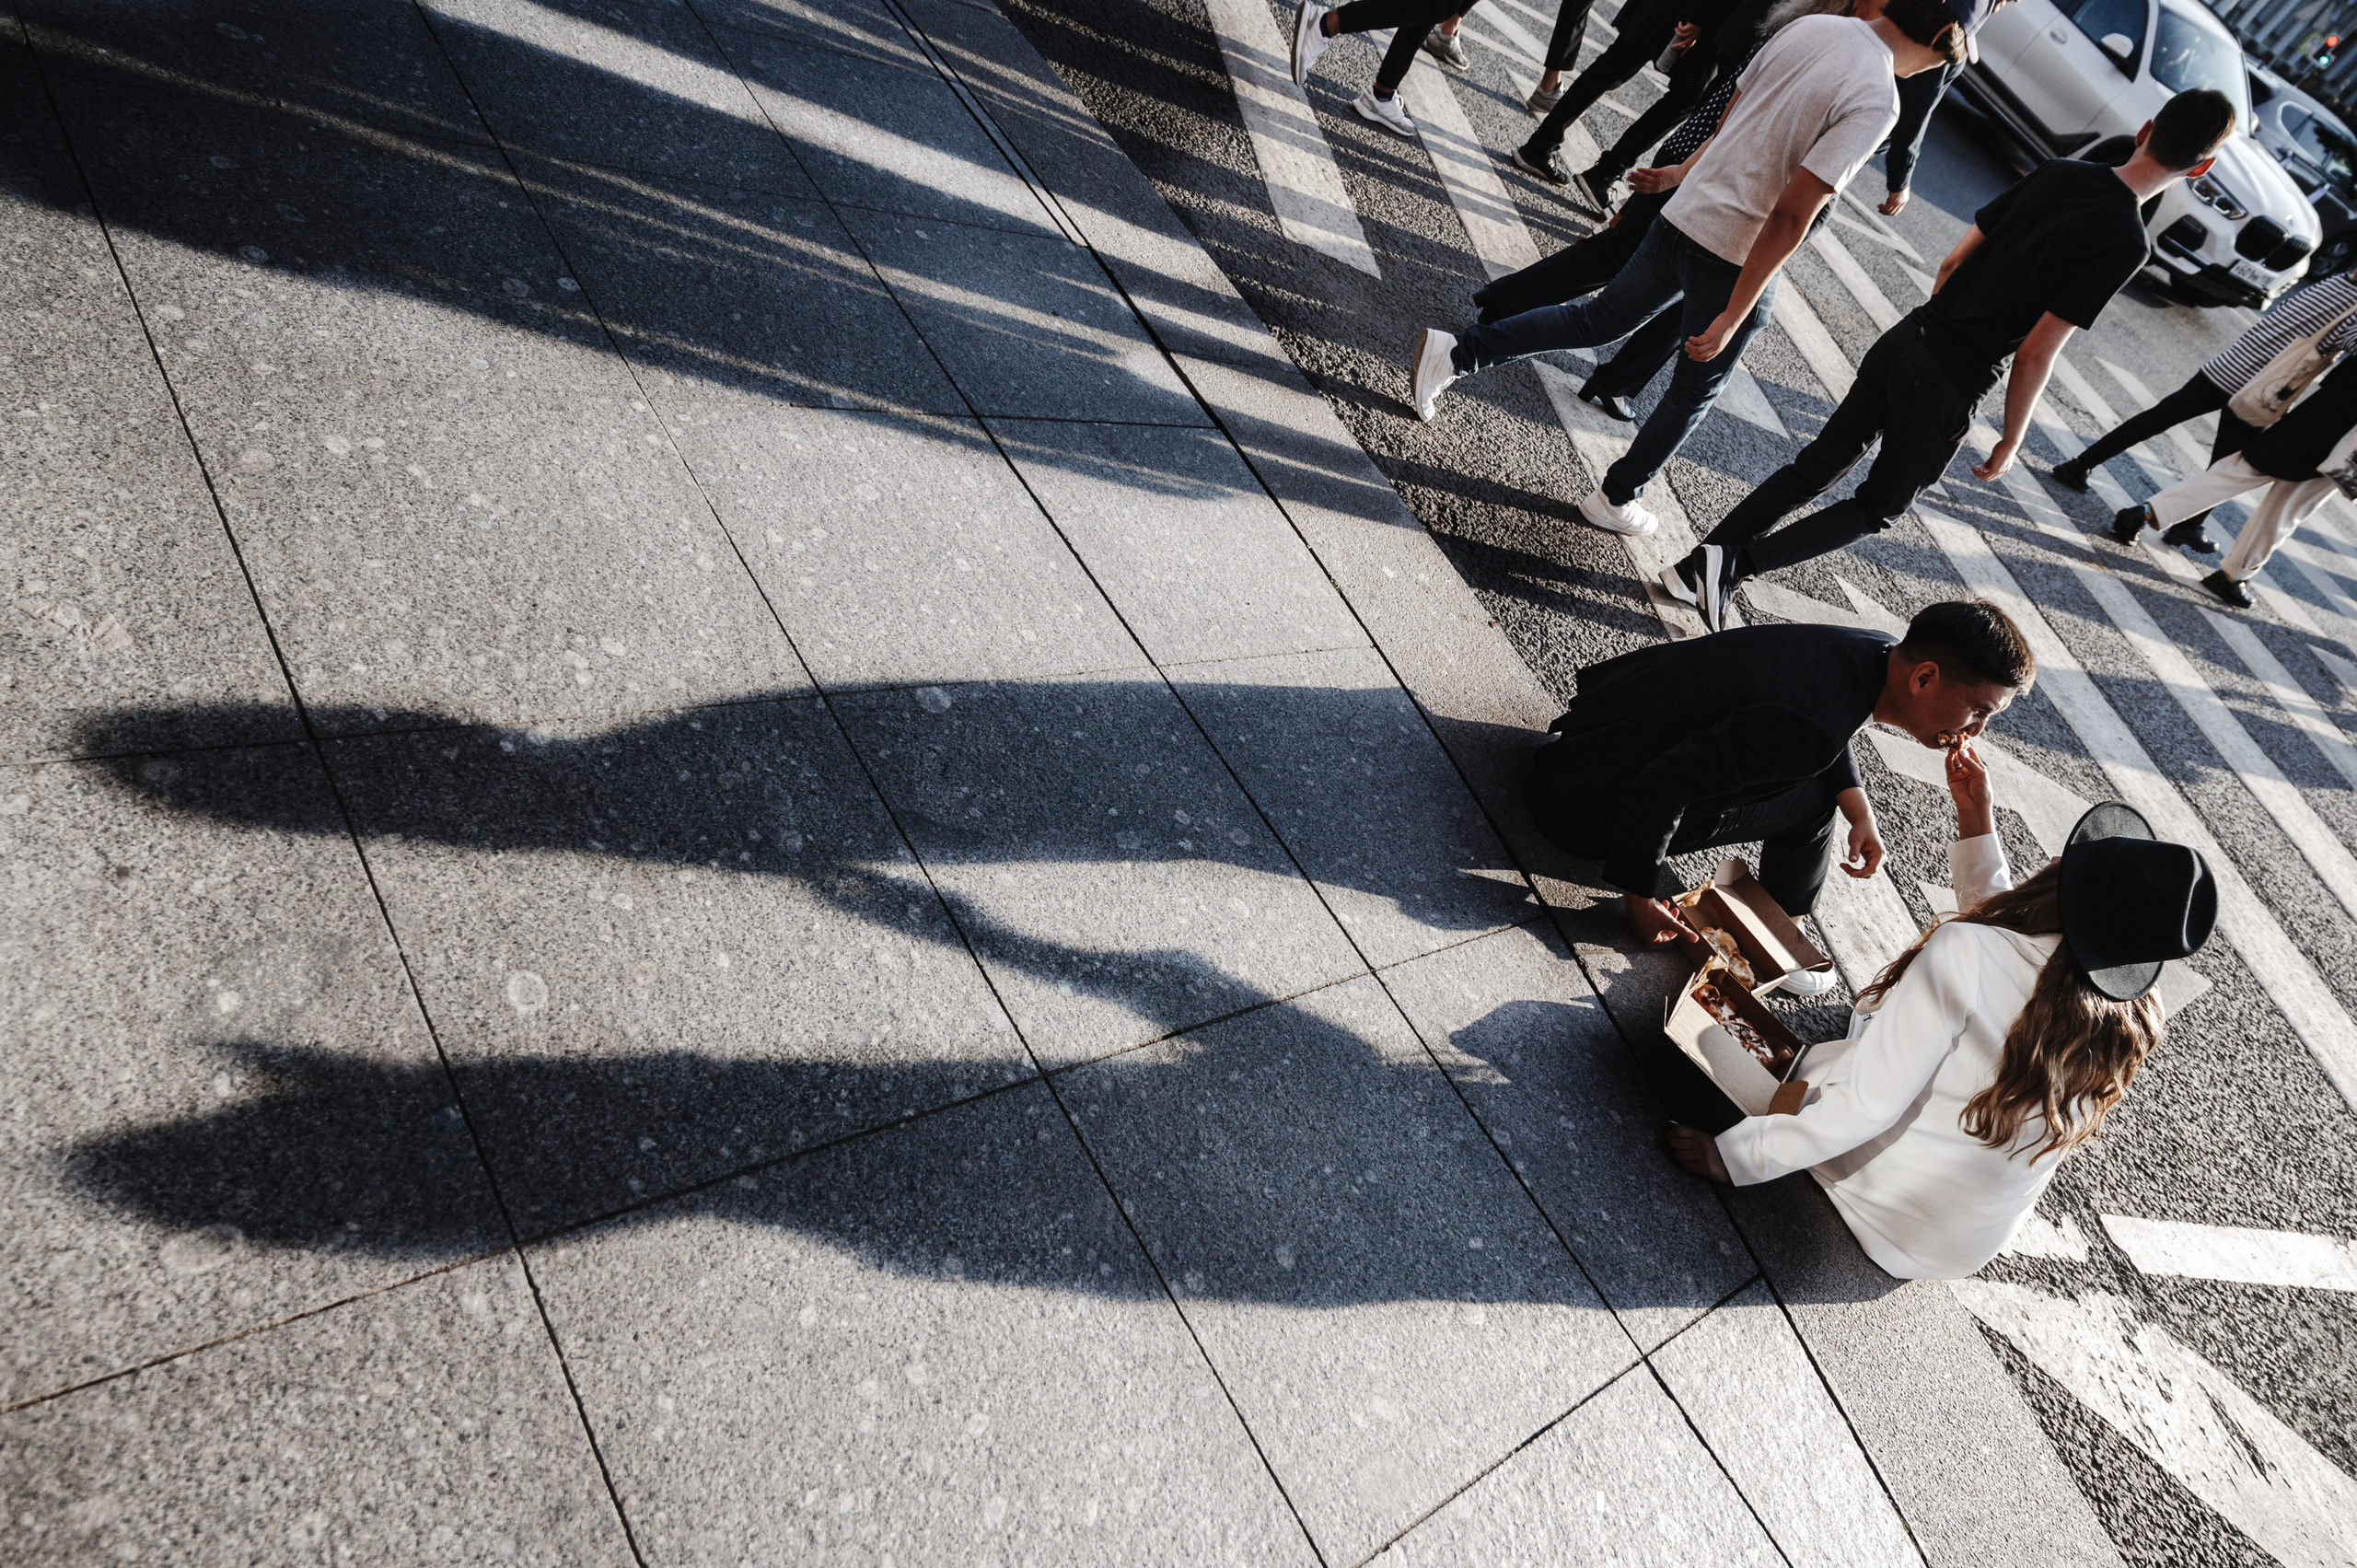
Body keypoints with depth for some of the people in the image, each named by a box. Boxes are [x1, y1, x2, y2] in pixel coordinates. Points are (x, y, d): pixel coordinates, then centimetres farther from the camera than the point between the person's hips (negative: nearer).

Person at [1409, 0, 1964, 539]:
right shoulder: (1876, 100, -20)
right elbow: (1790, 215, -24)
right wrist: (1733, 315, -19)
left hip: (1683, 217, 6)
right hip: (1734, 264, -6)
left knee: (1596, 320, 22)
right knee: (1695, 393, 16)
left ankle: (1453, 353, 17)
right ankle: (1614, 499, 30)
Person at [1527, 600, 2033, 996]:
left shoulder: (1875, 650, -6)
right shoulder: (1809, 728, -33)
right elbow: (1661, 788, -31)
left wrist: (1859, 809, 5)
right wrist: (1641, 899, -16)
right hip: (1583, 801, -9)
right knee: (1812, 801, -9)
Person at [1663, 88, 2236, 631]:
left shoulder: (2056, 174, 4)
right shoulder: (2124, 244, -14)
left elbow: (1952, 262, 9)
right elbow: (2036, 353, -15)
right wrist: (2012, 440, -3)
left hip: (1903, 339, 6)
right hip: (1945, 389, -6)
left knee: (1816, 468, 12)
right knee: (1877, 508, 11)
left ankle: (1699, 564, 5)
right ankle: (1737, 562, -4)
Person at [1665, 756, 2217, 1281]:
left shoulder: (1966, 952, -35)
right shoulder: (2127, 1035, -16)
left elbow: (1866, 1107, -33)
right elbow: (2006, 919, 3)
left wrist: (1732, 1154, -24)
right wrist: (1976, 820, 4)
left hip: (1881, 1205, -5)